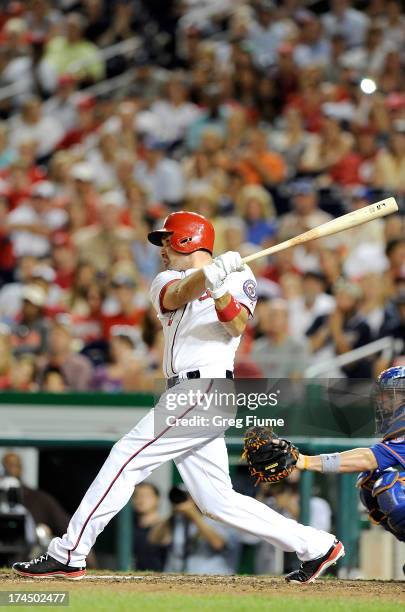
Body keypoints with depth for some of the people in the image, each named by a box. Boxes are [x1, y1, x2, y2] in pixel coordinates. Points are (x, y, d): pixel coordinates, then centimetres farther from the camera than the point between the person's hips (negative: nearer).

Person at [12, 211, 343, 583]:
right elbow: (179, 295, -6)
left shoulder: (238, 277, 3)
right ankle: (316, 547, 11)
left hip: (206, 390, -7)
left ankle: (68, 555, -8)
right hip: (184, 397, 7)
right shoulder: (165, 281, 18)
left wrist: (220, 290, -33)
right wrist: (212, 273, -27)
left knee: (127, 458, -11)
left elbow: (237, 325, -14)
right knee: (218, 501, 4)